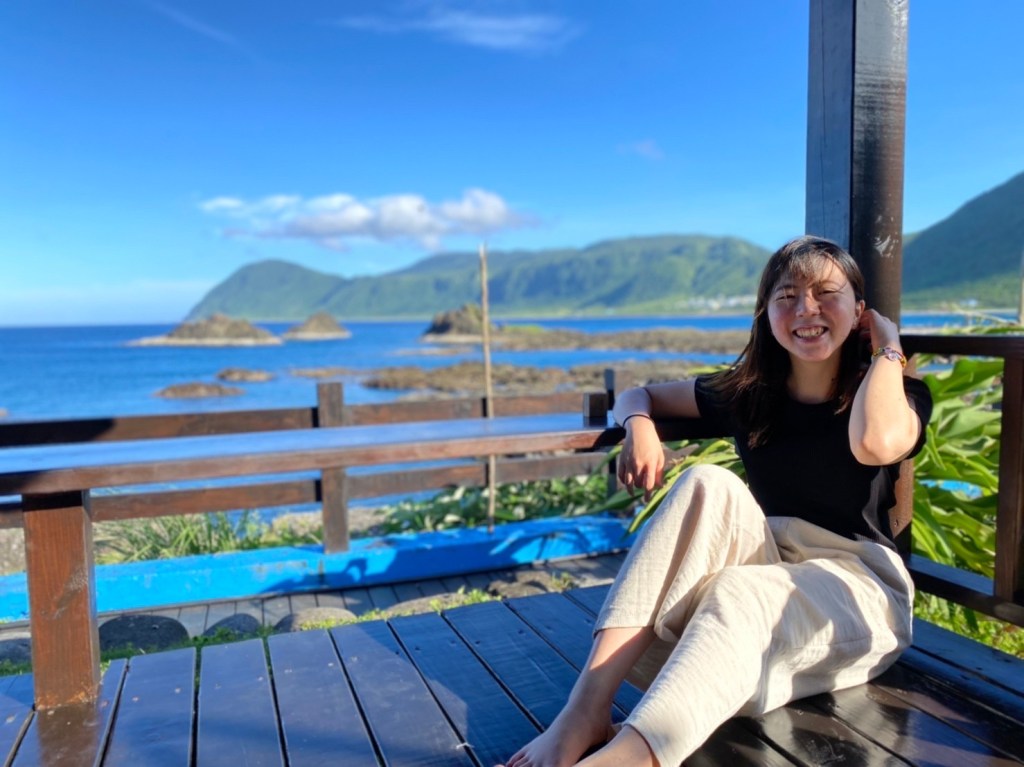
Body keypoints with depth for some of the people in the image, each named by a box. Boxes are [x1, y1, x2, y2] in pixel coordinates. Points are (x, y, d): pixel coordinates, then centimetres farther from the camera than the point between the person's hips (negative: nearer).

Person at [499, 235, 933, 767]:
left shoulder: (898, 394, -2)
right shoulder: (748, 393, 7)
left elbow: (876, 443, -28)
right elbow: (638, 395, 14)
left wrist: (889, 346, -11)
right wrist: (640, 425, -10)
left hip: (857, 586, -2)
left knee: (737, 593, -36)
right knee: (710, 487, -29)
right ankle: (586, 710, -39)